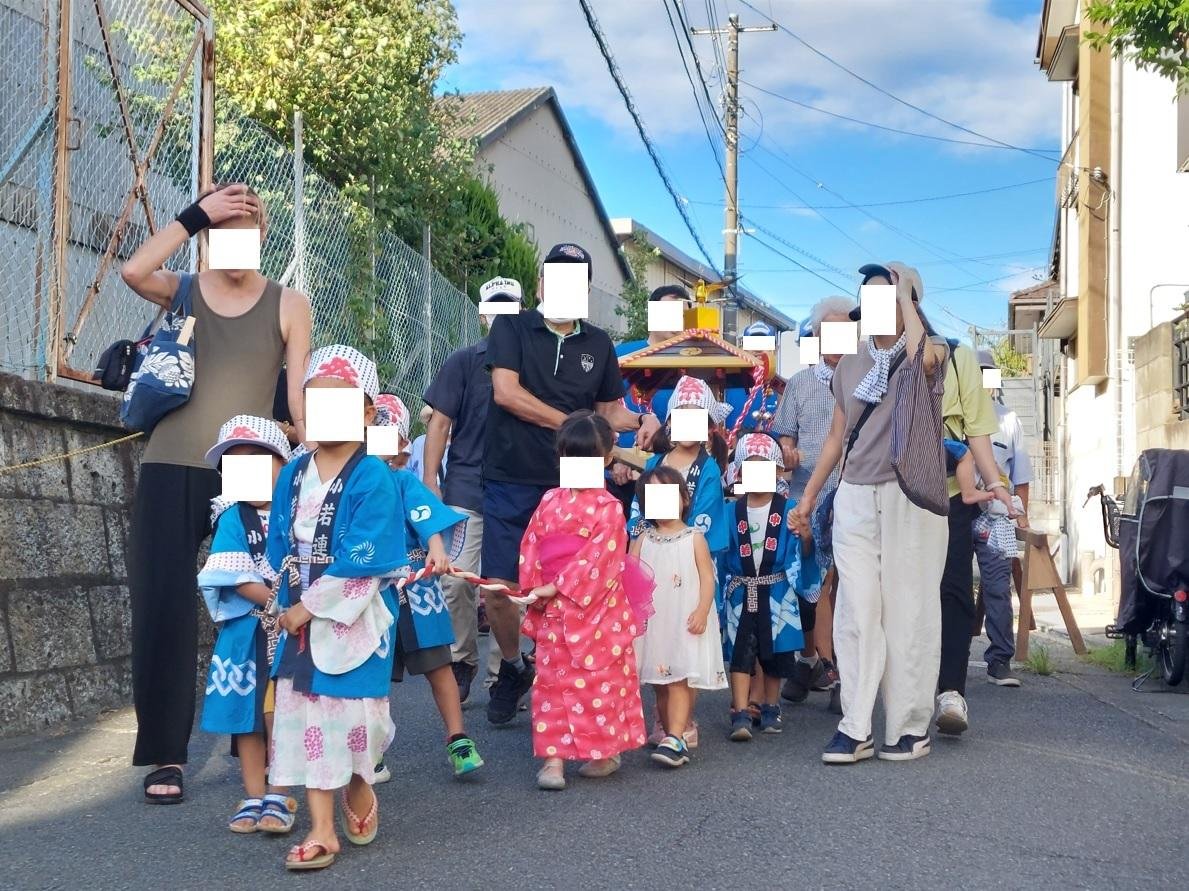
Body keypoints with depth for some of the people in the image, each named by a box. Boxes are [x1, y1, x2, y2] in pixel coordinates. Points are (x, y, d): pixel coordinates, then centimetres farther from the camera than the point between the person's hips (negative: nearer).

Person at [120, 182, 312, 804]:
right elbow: (133, 270, -16)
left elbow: (300, 392, 2)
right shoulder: (181, 292, 6)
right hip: (171, 473, 0)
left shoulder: (288, 305, 5)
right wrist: (195, 214, -12)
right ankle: (166, 755, 5)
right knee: (164, 608, -3)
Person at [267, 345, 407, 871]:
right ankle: (321, 830, 10)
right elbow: (281, 546, 12)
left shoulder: (372, 478, -13)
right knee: (305, 716, 4)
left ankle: (358, 790, 34)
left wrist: (311, 606, -15)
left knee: (351, 713, 3)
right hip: (300, 613, 5)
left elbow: (361, 561, -18)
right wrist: (289, 604, 3)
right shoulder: (293, 474, 6)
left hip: (355, 617, -5)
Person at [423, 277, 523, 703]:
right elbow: (440, 422, 1)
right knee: (456, 580, -7)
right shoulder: (465, 361, 2)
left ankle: (502, 671, 16)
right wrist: (429, 481, -6)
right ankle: (462, 661, 11)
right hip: (467, 487, -1)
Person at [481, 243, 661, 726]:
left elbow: (610, 412, 16)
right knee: (499, 589, -1)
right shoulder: (512, 328, 1)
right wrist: (568, 423, -7)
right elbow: (505, 392, -11)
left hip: (572, 486, 2)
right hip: (511, 483, -2)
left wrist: (641, 420, -6)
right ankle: (513, 667, 25)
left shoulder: (598, 345, 12)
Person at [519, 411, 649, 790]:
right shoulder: (609, 507, -13)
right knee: (601, 681, 9)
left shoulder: (548, 501, -2)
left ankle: (553, 759, 2)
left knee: (554, 681, 7)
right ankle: (602, 754, 19)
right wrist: (561, 588, -9)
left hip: (554, 615, 3)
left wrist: (537, 591, 4)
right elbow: (598, 560, -16)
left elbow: (529, 552, 0)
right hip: (598, 615, -3)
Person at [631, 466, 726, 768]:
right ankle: (673, 735, 19)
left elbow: (708, 578, -4)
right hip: (653, 623, 4)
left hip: (686, 623, -4)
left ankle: (674, 740, -18)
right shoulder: (643, 540, 9)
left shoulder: (694, 538, 0)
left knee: (679, 682, -12)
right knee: (660, 685, 9)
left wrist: (702, 612, -14)